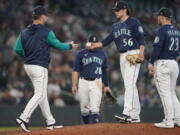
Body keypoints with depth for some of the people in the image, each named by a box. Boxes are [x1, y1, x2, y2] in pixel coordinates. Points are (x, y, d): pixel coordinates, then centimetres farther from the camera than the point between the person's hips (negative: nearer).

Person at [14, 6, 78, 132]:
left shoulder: (24, 32, 7)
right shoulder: (46, 32, -11)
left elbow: (18, 49, 4)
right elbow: (59, 45, -3)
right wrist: (70, 46, 16)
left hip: (28, 65, 8)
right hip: (40, 67, -8)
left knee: (43, 94, 13)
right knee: (40, 95, -6)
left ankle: (50, 122, 17)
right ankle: (24, 118, -19)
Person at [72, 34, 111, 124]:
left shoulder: (102, 54, 12)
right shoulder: (81, 54, 4)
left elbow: (104, 71, 20)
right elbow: (75, 70, 1)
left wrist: (106, 85, 19)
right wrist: (74, 85, -7)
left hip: (96, 83, 0)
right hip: (83, 83, 0)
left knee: (95, 107, -12)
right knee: (84, 108, 4)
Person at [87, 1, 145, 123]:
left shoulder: (134, 22, -2)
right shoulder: (116, 26, 19)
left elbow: (141, 39, -9)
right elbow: (107, 41, 16)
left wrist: (141, 52, -22)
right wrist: (94, 45, 2)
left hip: (133, 54, -7)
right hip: (122, 56, 7)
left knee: (129, 84, -17)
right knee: (130, 85, 7)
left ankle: (127, 113, -26)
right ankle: (135, 115, 9)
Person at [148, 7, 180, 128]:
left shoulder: (162, 31, -12)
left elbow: (157, 48, -18)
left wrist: (151, 63, -16)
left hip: (162, 63, -8)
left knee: (165, 93, -5)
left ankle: (168, 121, -7)